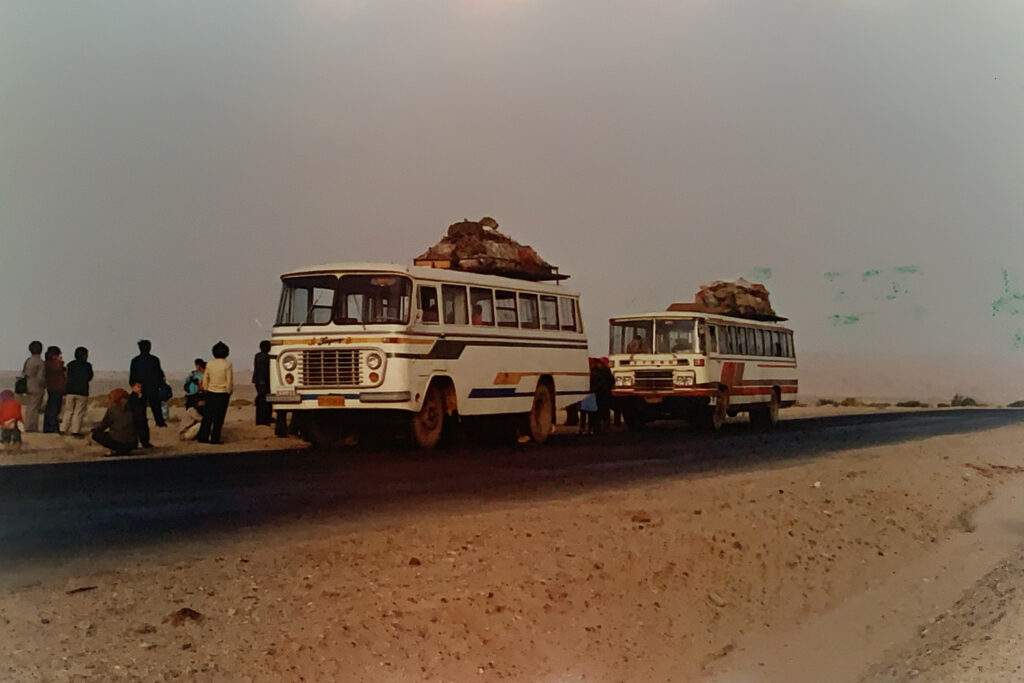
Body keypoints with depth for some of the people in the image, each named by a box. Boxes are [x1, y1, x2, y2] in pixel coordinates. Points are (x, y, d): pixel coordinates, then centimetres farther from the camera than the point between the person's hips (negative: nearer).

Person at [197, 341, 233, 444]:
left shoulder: (209, 364, 0)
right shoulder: (227, 364, -10)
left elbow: (205, 379, 6)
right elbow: (229, 381, -9)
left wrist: (205, 390, 16)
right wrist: (229, 392, 4)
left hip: (210, 393, 3)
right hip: (223, 393, -3)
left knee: (207, 416, 10)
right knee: (219, 417, 2)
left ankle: (203, 437, 11)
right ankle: (214, 438, 3)